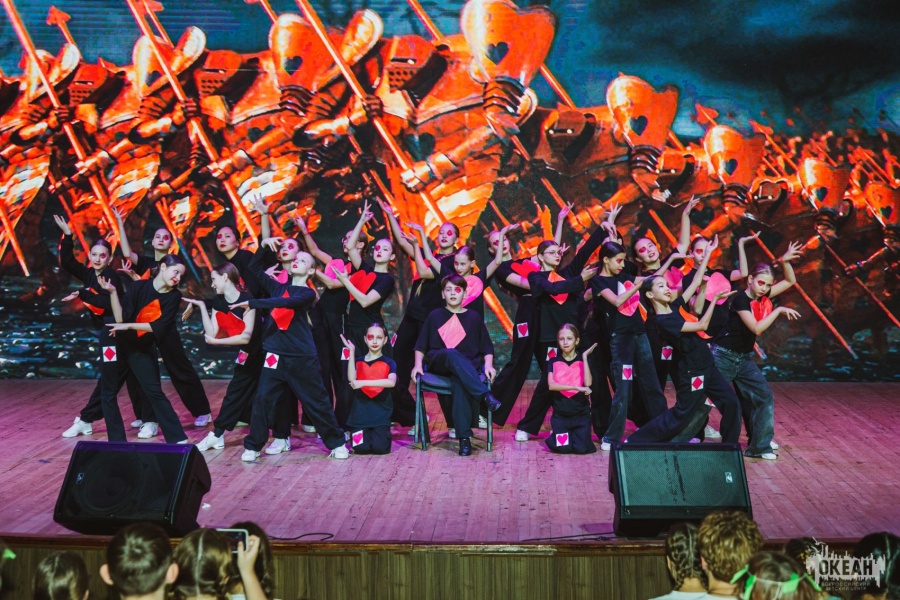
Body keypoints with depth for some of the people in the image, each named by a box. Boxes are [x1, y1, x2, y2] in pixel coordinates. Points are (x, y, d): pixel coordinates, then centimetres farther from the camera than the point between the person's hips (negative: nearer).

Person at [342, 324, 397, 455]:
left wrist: (364, 382, -26)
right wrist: (351, 351, -16)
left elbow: (391, 382, -18)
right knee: (361, 448, -15)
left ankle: (383, 433, 18)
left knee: (380, 447, -16)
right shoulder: (358, 362, 7)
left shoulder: (389, 363, 2)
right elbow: (351, 379, -13)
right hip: (360, 414, 1)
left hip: (381, 415, -1)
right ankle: (355, 433, 20)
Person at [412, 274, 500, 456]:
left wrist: (488, 365, -8)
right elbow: (421, 346, 14)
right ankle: (485, 395, -49)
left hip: (468, 366, 0)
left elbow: (487, 348, 11)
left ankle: (464, 437, -44)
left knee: (459, 382, -38)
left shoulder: (474, 318, 14)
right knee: (453, 355, -38)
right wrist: (418, 364, -3)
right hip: (437, 364, 1)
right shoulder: (435, 316, 16)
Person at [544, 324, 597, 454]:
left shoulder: (583, 361, 4)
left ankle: (574, 434, 17)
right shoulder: (553, 362, 4)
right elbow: (551, 385, -13)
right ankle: (555, 434, 16)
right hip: (560, 414, 0)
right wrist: (576, 388, -22)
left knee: (581, 448, -17)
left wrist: (584, 357, -13)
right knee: (563, 448, -18)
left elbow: (587, 383, -14)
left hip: (581, 414, 0)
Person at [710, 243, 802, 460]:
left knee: (764, 397, 0)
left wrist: (785, 261, -6)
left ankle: (758, 446, 5)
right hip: (723, 357, -7)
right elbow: (757, 328, -28)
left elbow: (790, 281, 11)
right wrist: (779, 310, -22)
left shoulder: (763, 297, 3)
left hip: (744, 358, 8)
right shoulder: (741, 300, -18)